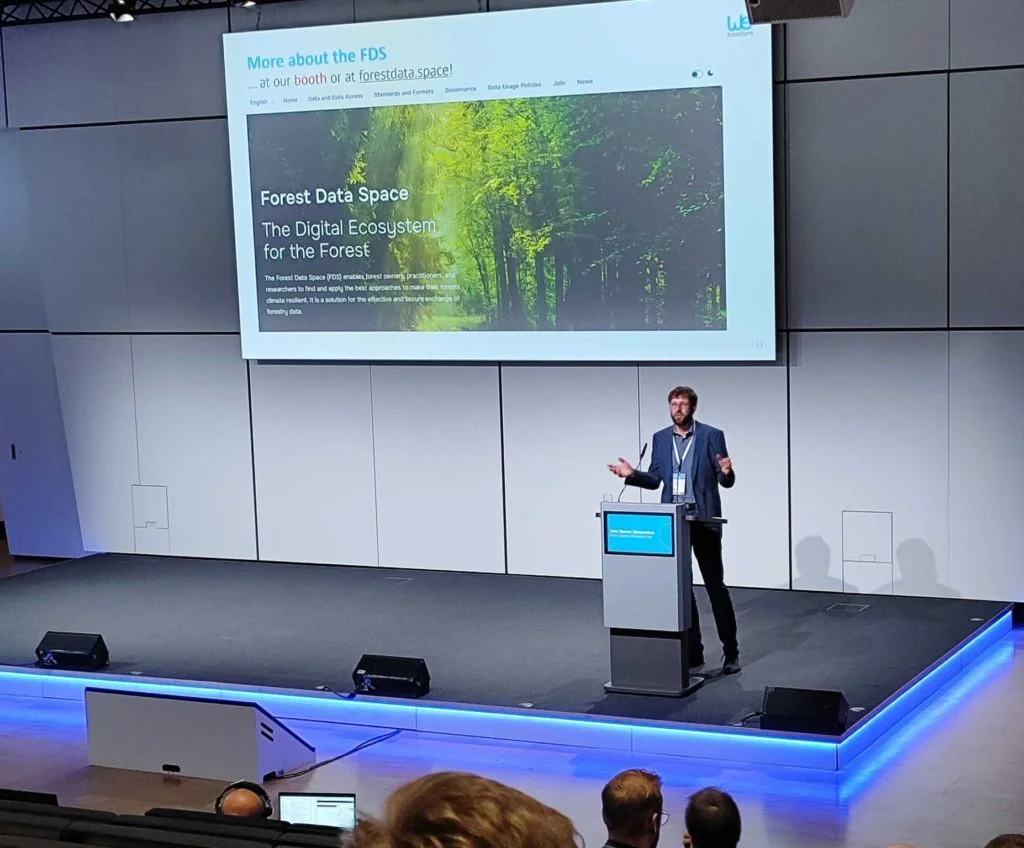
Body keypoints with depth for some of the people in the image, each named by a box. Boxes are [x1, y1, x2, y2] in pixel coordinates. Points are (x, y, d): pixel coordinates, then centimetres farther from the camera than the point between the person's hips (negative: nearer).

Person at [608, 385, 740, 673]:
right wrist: (632, 474, -6)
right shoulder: (660, 438, 9)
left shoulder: (712, 436, -4)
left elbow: (727, 482, -5)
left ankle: (731, 652, 9)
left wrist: (726, 472, -27)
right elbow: (655, 479, 11)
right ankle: (692, 652, 14)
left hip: (703, 520, -4)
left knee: (715, 585, 0)